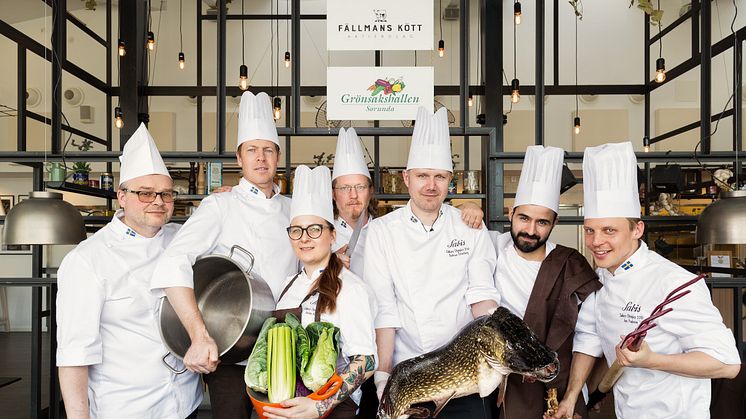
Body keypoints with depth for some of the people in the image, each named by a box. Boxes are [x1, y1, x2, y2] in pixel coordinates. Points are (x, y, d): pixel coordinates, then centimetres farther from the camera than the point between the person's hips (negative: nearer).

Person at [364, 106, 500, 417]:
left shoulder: (471, 228, 3)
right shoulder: (382, 231, -2)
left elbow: (481, 294, 0)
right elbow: (383, 308, -7)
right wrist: (383, 374, -13)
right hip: (404, 372, -1)